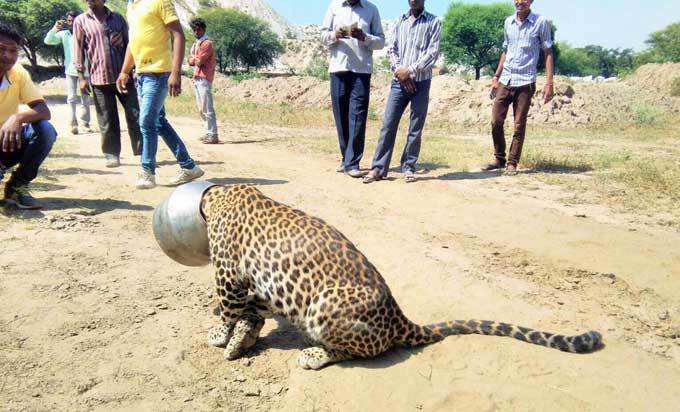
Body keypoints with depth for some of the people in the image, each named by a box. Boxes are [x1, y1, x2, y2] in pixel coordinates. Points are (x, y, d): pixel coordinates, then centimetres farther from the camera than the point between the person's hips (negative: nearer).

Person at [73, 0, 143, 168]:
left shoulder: (118, 18, 11)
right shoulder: (81, 21, 7)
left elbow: (129, 43, 15)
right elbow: (78, 49, 5)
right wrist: (81, 76, -1)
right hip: (99, 79, -1)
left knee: (135, 116, 0)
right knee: (107, 122, 3)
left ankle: (142, 152, 8)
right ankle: (111, 155, 12)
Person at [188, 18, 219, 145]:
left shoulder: (207, 43, -7)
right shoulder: (196, 43, 21)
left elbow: (198, 61, -15)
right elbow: (191, 61, 14)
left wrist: (194, 59, 4)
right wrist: (196, 60, -5)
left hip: (204, 78, -10)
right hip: (197, 78, 10)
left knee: (206, 108, -13)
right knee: (201, 108, 12)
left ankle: (213, 136, -14)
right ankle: (209, 133, 18)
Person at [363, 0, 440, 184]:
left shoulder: (433, 22, 4)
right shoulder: (400, 21, 14)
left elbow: (433, 53, -6)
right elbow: (391, 50, 10)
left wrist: (410, 69, -14)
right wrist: (398, 70, -7)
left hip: (421, 82, -2)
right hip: (399, 81, 3)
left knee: (416, 129, 1)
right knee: (388, 124, -3)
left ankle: (409, 167, 12)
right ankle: (378, 168, 1)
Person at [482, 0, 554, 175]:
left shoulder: (541, 22, -1)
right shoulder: (508, 22, 12)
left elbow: (548, 53, -1)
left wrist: (549, 83, -8)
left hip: (525, 82, -4)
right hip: (505, 81, 4)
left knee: (519, 126, 0)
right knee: (496, 121, 0)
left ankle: (512, 163, 9)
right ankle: (499, 159, 15)